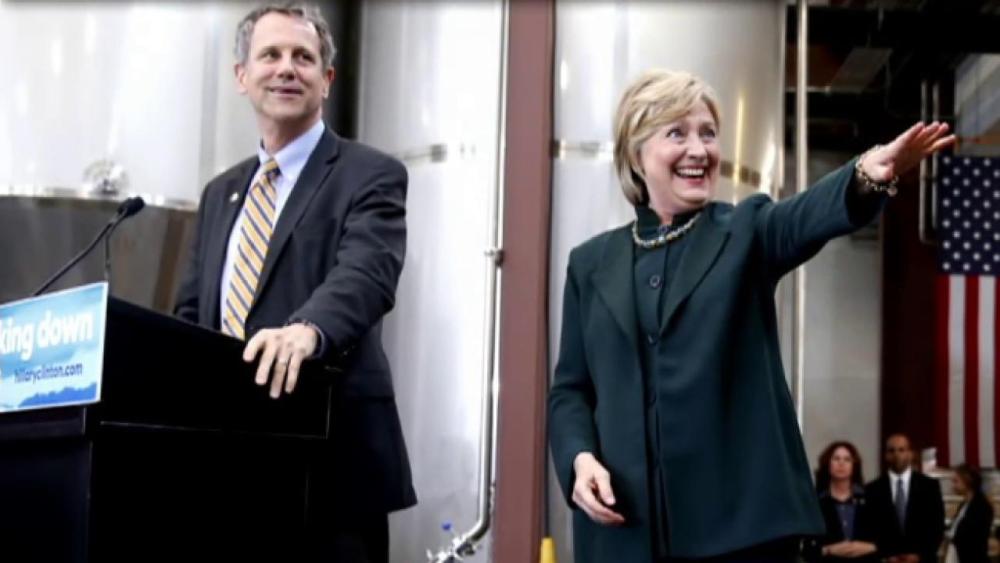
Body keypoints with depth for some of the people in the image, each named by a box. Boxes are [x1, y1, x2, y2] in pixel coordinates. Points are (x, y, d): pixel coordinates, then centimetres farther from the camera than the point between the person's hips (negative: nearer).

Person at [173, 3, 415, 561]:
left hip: (330, 458, -6)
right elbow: (192, 313, 21)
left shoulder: (370, 176, -2)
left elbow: (367, 274, -21)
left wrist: (307, 330, -41)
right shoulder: (222, 192, 19)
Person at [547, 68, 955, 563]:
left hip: (740, 518, -2)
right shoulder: (592, 263, 12)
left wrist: (868, 174, -38)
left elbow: (807, 216, -16)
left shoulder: (745, 231, 7)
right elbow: (570, 389, 13)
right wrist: (580, 458, -8)